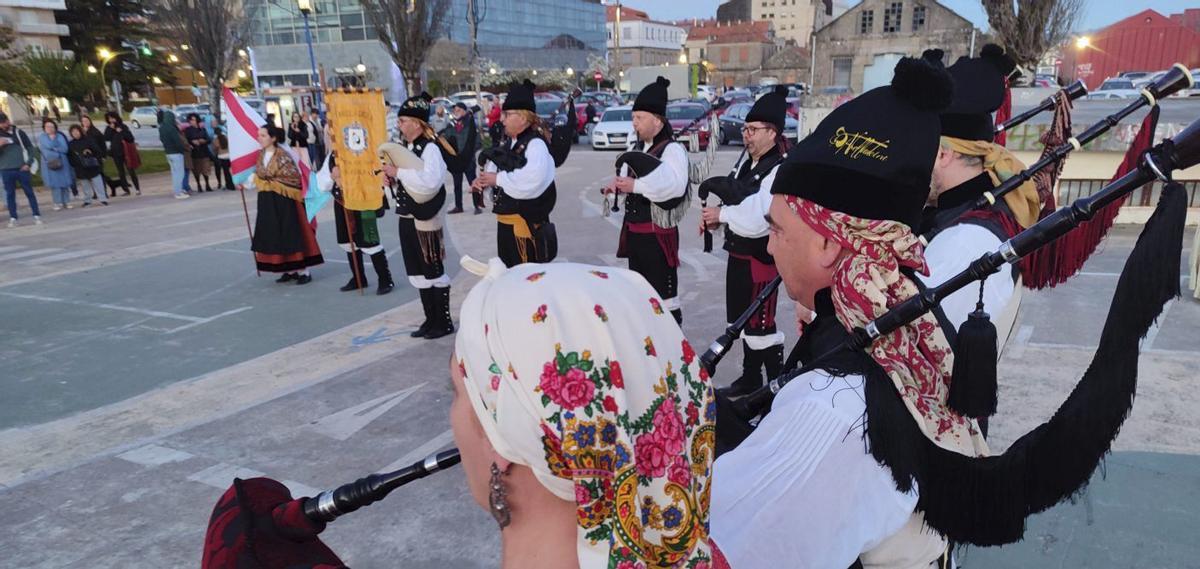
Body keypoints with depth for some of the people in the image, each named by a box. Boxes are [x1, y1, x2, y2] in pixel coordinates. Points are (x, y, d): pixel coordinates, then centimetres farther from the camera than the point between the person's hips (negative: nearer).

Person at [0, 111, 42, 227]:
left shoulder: (18, 132, 5)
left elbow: (30, 148, 6)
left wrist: (29, 163, -4)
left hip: (22, 168, -1)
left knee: (29, 192, 2)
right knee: (10, 194, 5)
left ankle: (37, 215, 6)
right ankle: (13, 217, 9)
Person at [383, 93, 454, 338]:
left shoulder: (430, 148, -15)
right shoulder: (404, 147, 9)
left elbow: (430, 182, -30)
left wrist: (399, 172, -25)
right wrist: (391, 178, 0)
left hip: (425, 219, -8)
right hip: (406, 217, 8)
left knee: (433, 271, 3)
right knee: (418, 272, 14)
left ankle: (444, 322, 15)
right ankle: (431, 319, 25)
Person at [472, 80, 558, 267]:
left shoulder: (535, 144, -20)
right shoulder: (507, 141, 9)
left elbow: (531, 183, -34)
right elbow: (495, 166, 21)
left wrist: (497, 179, -23)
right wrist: (483, 178, -2)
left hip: (526, 221, -9)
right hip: (505, 219, 9)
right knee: (507, 268, 21)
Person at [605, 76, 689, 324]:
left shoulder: (672, 150, -15)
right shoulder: (638, 148, 13)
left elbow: (676, 186, -29)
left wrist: (635, 185, -28)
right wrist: (619, 182, 0)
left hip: (658, 232, -9)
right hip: (634, 230, 9)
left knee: (663, 291, -3)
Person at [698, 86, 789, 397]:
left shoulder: (779, 170, -19)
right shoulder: (746, 165, 10)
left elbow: (758, 221, -27)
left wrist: (721, 213, -17)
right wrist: (714, 217, -2)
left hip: (761, 260, -9)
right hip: (738, 255, 9)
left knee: (760, 324, -2)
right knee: (743, 319, 19)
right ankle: (751, 376, 36)